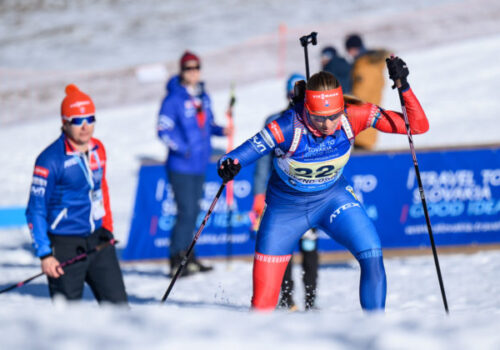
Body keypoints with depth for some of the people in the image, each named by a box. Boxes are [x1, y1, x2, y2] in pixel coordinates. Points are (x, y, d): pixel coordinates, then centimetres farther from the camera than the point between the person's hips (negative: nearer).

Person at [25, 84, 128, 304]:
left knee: (117, 304, 3)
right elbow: (36, 211, -10)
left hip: (98, 240, 6)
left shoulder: (98, 150, 6)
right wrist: (44, 254, -15)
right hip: (65, 246, -6)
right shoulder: (51, 160, -13)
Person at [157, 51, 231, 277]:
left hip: (199, 165, 7)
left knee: (193, 211, 13)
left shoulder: (203, 97, 10)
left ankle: (187, 256, 22)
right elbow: (164, 130, -13)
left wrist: (221, 130, 2)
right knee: (187, 212, -11)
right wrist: (184, 149, -22)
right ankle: (177, 260, -4)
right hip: (181, 167, -7)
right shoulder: (174, 99, -11)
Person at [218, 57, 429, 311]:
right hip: (286, 207, -2)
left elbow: (418, 125, -24)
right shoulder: (288, 128, -32)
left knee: (372, 257, -23)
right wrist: (228, 166, -55)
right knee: (263, 302, 0)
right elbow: (240, 156, -32)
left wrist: (403, 87, -38)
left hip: (332, 198, 2)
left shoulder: (353, 116, -25)